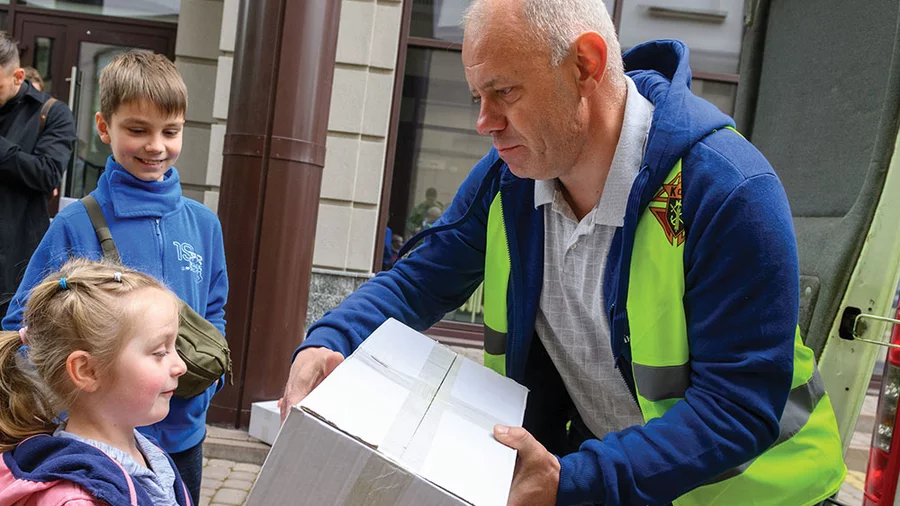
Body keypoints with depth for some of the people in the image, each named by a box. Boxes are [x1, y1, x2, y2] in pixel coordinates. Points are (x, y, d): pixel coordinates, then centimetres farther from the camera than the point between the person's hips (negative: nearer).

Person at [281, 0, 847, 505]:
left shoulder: (728, 191, -26)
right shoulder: (506, 178, -8)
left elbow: (741, 406, -27)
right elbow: (422, 279, -1)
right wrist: (328, 343, -20)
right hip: (588, 453, 4)